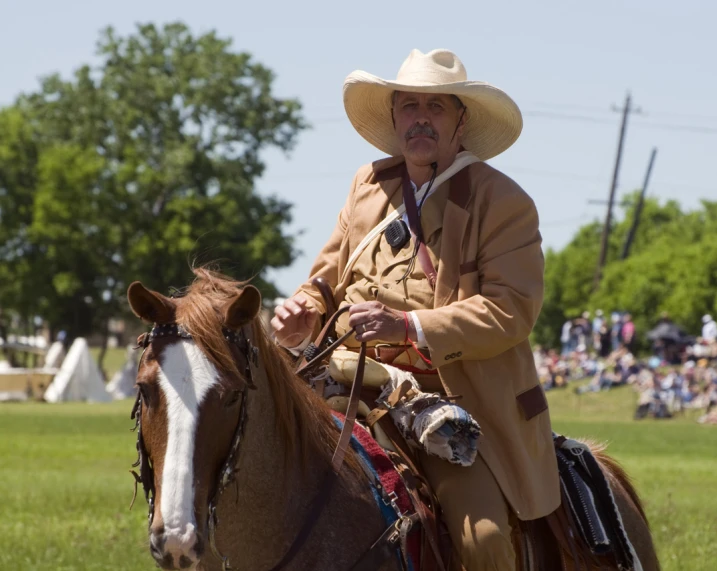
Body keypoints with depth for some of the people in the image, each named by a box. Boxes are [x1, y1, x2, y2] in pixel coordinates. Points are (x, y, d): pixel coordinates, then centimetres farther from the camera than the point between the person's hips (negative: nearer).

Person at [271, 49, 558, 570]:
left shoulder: (502, 201, -2)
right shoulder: (369, 184, 16)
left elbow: (511, 310, -13)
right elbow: (331, 273, 24)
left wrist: (410, 327, -24)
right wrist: (304, 314, -1)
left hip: (460, 404, -5)